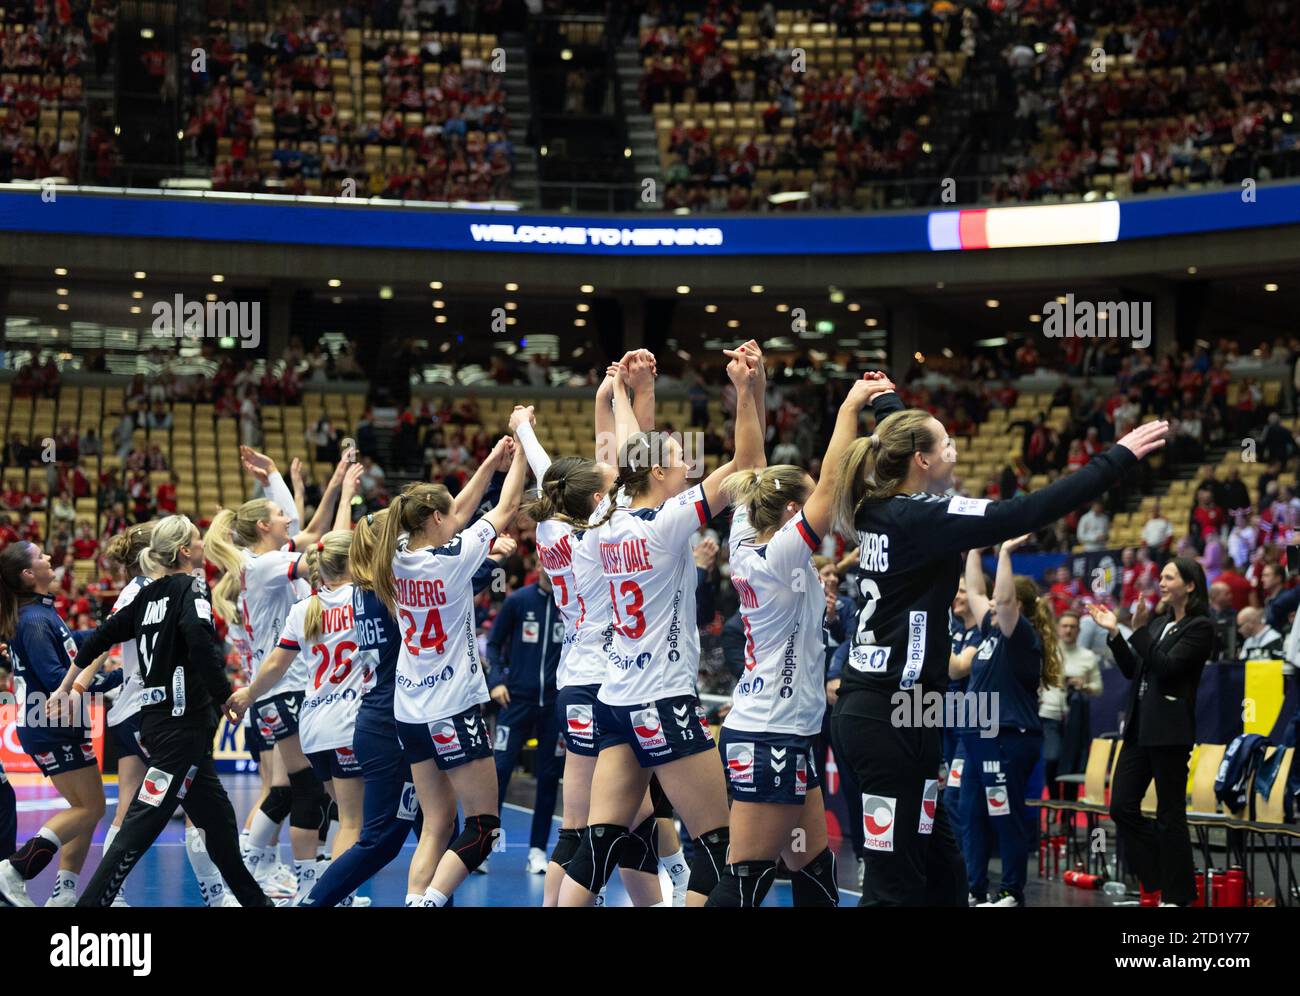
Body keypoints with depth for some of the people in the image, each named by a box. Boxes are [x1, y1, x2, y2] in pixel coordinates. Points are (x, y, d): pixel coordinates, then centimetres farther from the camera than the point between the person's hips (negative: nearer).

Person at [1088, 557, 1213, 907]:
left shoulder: (1200, 628, -7)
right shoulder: (1159, 622, 15)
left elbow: (1166, 667, -17)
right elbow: (1132, 670, 16)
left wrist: (1139, 629, -19)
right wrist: (1114, 632, 8)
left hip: (1169, 730, -8)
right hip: (1139, 725, 8)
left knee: (1170, 815, -1)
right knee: (1122, 807, 5)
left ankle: (1177, 896, 8)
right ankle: (1157, 877, 16)